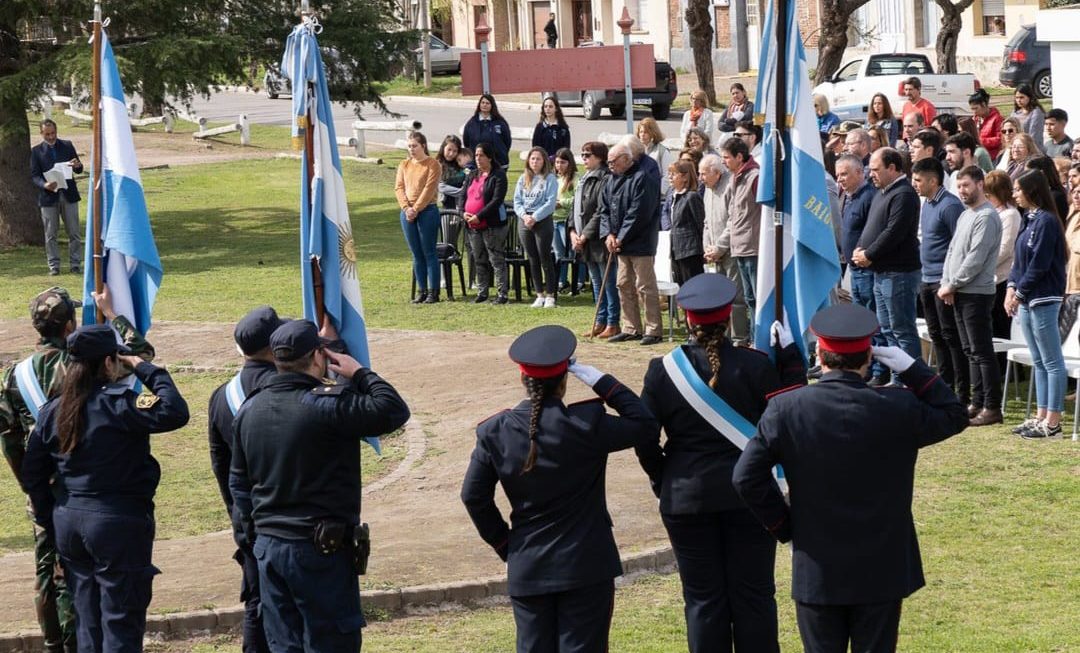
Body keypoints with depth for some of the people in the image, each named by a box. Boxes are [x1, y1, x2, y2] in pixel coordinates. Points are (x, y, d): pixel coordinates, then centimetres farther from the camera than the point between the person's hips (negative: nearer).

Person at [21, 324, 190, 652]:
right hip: (119, 522, -7)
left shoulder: (53, 411, 5)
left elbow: (31, 475, 9)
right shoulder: (118, 403, -16)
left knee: (87, 623, 15)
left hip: (69, 522, 7)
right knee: (121, 625, 0)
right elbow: (175, 413, -27)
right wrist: (147, 370, -14)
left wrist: (51, 521, 18)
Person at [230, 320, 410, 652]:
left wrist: (249, 532, 22)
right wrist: (360, 373, -2)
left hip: (267, 546, 7)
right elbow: (395, 411, -16)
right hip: (320, 549, -7)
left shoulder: (250, 409, 7)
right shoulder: (327, 406, -18)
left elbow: (238, 481, 14)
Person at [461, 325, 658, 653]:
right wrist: (601, 382, -4)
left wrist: (504, 545, 12)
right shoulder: (586, 424, -14)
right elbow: (646, 425, -4)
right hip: (585, 565, -3)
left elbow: (474, 496, 2)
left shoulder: (495, 432, -3)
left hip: (526, 569, 3)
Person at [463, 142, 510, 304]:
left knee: (497, 260, -5)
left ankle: (502, 294, -2)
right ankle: (481, 292, 21)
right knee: (479, 261, 13)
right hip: (473, 226, 7)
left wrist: (479, 216, -21)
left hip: (492, 225, -7)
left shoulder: (498, 176, -7)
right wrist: (464, 213, -6)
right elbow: (464, 196, 15)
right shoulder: (473, 176, 15)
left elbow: (497, 200, -17)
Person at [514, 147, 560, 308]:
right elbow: (517, 201, 7)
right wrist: (524, 216, -11)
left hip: (543, 221, -5)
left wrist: (535, 217, -17)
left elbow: (551, 203, -11)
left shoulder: (550, 179, -4)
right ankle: (539, 295, 15)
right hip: (524, 221, 5)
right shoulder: (523, 179, 11)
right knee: (533, 260, 9)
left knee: (545, 259, -3)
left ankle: (550, 295, 2)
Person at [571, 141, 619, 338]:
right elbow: (576, 208, 19)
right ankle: (600, 322, 22)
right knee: (597, 284, 15)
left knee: (609, 283, -3)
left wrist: (585, 235, -17)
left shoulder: (604, 180, -15)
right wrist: (573, 231, 4)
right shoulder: (584, 180, 16)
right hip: (587, 243, 10)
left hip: (601, 241, -10)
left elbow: (601, 213, -19)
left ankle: (612, 324, 1)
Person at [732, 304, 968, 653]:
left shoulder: (786, 409, -11)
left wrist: (783, 526, 3)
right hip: (881, 572, 0)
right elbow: (955, 416, 7)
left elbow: (746, 477, -8)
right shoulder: (897, 409, -12)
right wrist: (912, 369, 3)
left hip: (816, 571, 0)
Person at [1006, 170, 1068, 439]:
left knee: (1052, 362, -4)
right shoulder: (1029, 220, 13)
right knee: (1039, 363, 13)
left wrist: (1020, 292, -11)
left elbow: (1039, 265, -18)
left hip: (1043, 300, -10)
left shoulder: (1046, 221, -15)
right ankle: (1041, 417, 19)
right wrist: (1012, 288, 4)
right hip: (1027, 301, 10)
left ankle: (1052, 422, -3)